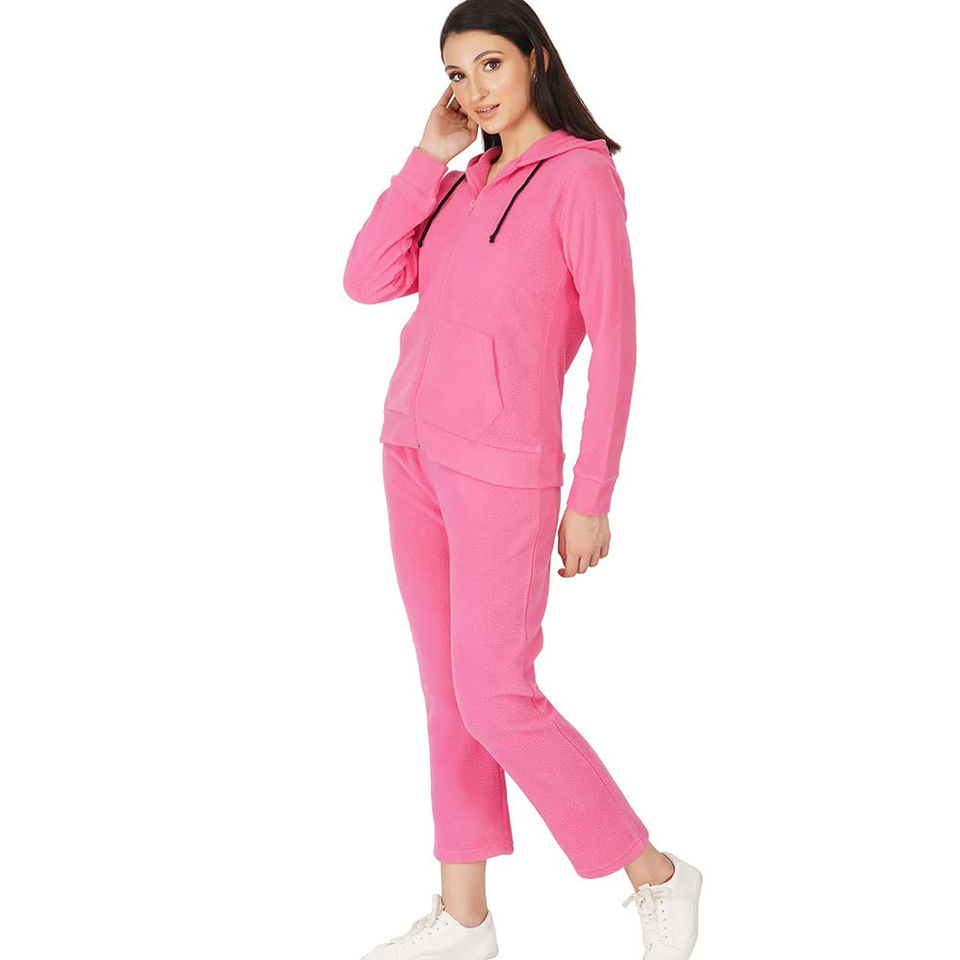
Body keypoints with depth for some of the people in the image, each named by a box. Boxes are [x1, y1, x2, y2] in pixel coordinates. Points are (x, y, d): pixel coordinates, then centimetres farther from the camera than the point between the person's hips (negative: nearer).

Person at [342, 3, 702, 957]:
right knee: (448, 689, 10)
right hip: (415, 448, 8)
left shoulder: (584, 172, -10)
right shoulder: (467, 188, 14)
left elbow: (614, 341, -12)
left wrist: (591, 500, -14)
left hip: (501, 464, -8)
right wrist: (429, 155, 1)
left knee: (496, 706, -7)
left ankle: (657, 876, 11)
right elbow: (366, 282, 3)